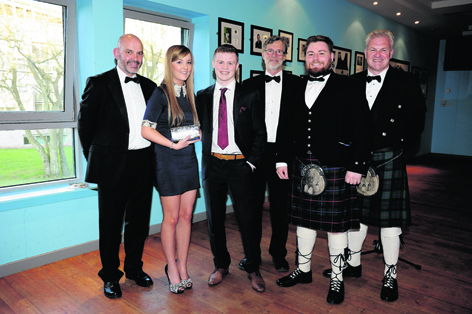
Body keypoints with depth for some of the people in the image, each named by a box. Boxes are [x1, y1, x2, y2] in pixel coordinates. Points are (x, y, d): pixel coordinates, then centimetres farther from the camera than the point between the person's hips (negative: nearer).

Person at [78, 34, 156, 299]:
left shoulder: (149, 86, 11)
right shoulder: (99, 83, -4)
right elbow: (85, 124, -1)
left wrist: (149, 153, 9)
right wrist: (96, 160, 0)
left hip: (144, 163, 4)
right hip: (113, 165, -4)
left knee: (139, 220, 14)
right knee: (111, 223, 8)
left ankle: (135, 268, 34)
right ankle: (111, 276, 26)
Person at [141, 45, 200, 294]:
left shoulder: (189, 94, 11)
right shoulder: (161, 93, -9)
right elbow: (146, 130, -16)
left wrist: (197, 133, 1)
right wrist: (174, 144, -21)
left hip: (189, 159, 6)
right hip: (168, 162, -6)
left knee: (186, 216, 10)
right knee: (171, 218, 4)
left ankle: (182, 267, 24)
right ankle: (172, 268, 22)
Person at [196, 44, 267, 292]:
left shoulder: (250, 96, 1)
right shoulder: (202, 96, 8)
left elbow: (260, 133, 0)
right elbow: (199, 129, 10)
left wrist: (252, 162, -8)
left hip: (240, 165, -2)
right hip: (213, 165, 3)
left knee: (246, 219, 3)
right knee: (214, 218, 11)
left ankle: (253, 269, 21)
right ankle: (221, 265, 30)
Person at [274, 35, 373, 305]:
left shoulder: (349, 87, -2)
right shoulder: (297, 90, 11)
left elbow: (363, 129, -8)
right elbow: (287, 128, 14)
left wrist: (357, 167, -13)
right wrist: (283, 159, 8)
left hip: (335, 170, -4)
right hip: (302, 168, 5)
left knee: (336, 225, 6)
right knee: (304, 220, 15)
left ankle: (337, 278, 24)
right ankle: (303, 269, 34)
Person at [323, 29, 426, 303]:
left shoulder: (407, 83, -1)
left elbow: (416, 123, -2)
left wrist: (398, 148, -11)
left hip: (388, 159, -3)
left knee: (389, 218, 2)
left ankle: (390, 276, 20)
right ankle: (354, 264, 32)